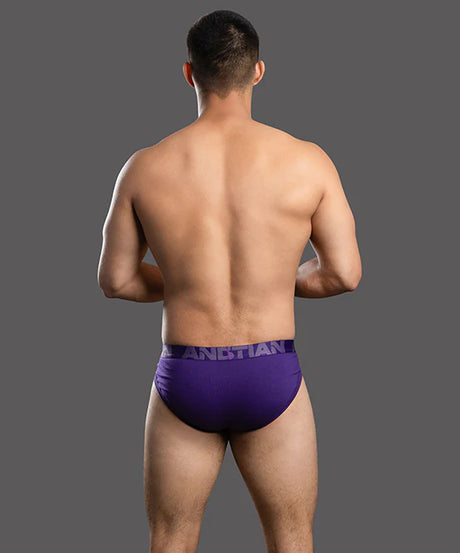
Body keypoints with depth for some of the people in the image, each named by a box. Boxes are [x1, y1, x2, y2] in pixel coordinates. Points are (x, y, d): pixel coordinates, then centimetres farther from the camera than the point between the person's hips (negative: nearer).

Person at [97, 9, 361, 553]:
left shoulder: (144, 168, -6)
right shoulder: (307, 161, -9)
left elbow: (115, 279, 2)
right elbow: (344, 274, -5)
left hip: (184, 381, 1)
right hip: (272, 380, 0)